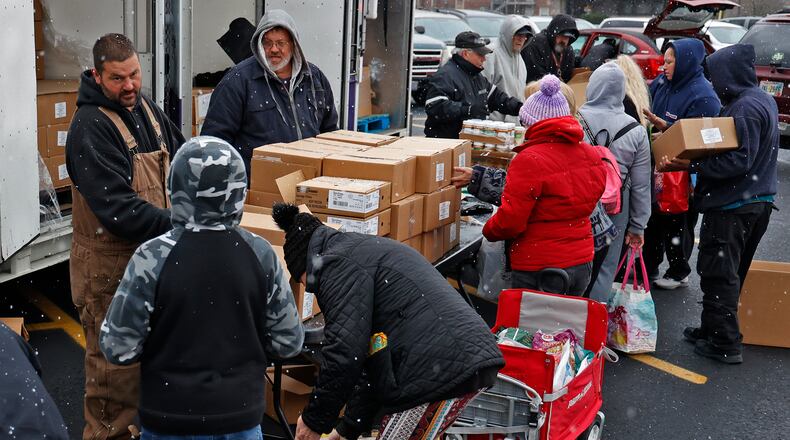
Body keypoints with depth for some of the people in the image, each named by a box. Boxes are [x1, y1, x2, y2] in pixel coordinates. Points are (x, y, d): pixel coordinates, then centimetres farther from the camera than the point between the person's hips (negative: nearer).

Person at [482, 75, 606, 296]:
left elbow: (510, 221, -19)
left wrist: (489, 230, 2)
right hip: (583, 263, 7)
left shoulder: (529, 161, -17)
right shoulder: (592, 156, 5)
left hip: (539, 269, -7)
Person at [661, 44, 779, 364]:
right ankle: (714, 330, 29)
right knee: (732, 272, 17)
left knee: (718, 274, -2)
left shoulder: (744, 108, -19)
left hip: (731, 206, -10)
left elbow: (739, 161, -25)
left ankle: (725, 344, 5)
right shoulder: (763, 100, 13)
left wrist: (692, 165, -27)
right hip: (758, 202, 10)